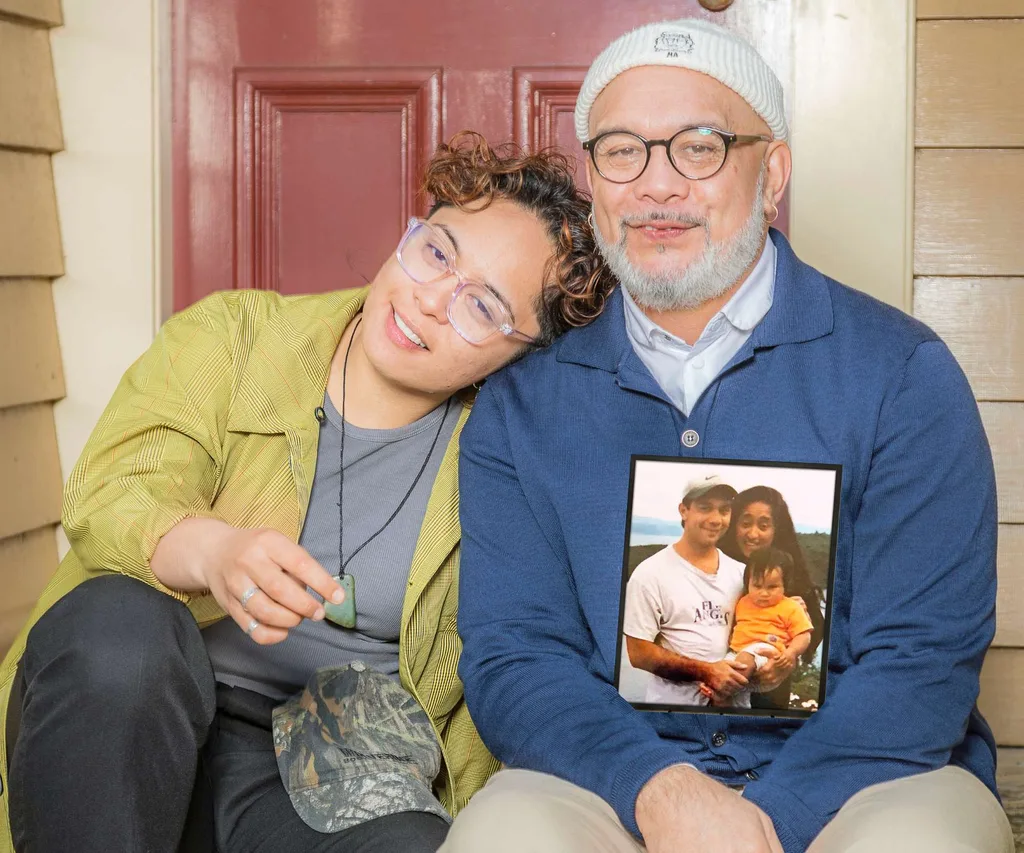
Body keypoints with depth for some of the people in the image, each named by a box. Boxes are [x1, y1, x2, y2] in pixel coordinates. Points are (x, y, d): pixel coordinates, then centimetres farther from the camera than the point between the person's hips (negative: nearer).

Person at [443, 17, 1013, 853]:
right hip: (610, 780, 1)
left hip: (861, 775, -1)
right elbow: (512, 656, 0)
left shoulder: (902, 374, -1)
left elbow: (925, 657, -6)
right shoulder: (521, 407, 7)